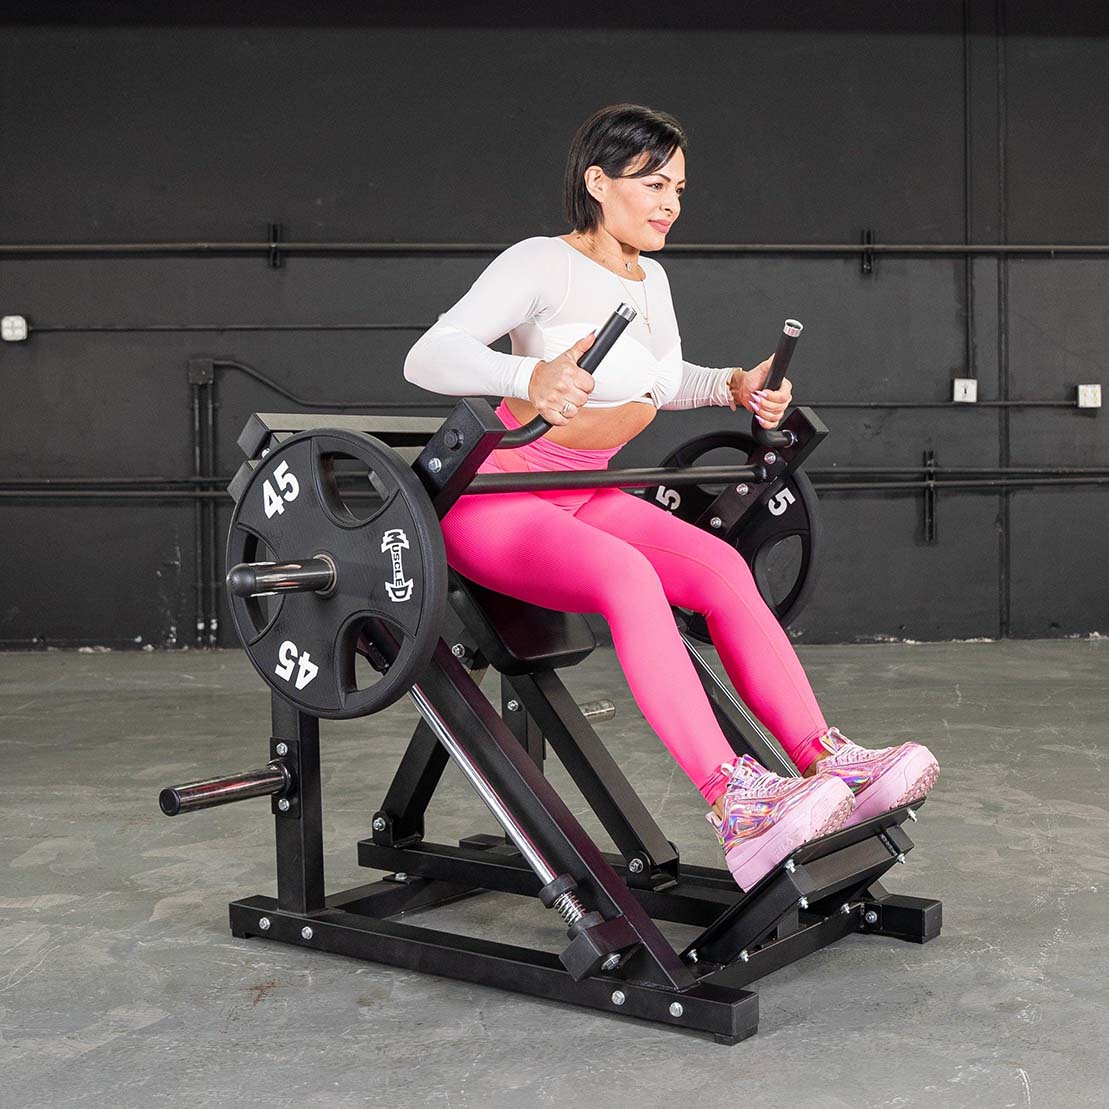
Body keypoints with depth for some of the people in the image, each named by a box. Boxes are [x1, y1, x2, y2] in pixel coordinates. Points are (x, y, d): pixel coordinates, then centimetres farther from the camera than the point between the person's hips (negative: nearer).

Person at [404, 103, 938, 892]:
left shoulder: (649, 280, 7)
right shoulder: (541, 265, -16)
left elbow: (668, 383, 23)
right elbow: (427, 358, -28)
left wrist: (735, 386, 2)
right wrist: (528, 376, -46)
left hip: (584, 497, 7)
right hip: (491, 501, -7)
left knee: (721, 567, -18)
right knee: (628, 575, -35)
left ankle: (827, 762, -22)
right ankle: (735, 807, -42)